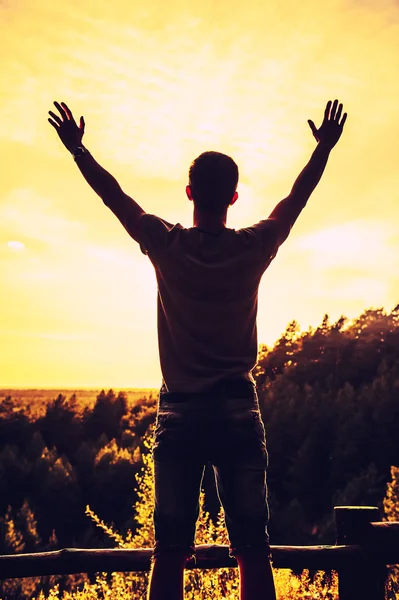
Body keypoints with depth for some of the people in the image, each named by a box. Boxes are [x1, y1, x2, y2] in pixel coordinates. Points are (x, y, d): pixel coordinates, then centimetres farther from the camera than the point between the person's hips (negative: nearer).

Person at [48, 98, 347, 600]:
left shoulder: (166, 246, -3)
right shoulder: (255, 248, -1)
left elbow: (113, 195, 11)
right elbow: (298, 197, 15)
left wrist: (77, 148, 26)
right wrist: (325, 146, 30)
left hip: (179, 413, 0)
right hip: (239, 411, 0)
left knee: (170, 552, 3)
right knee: (252, 550, 3)